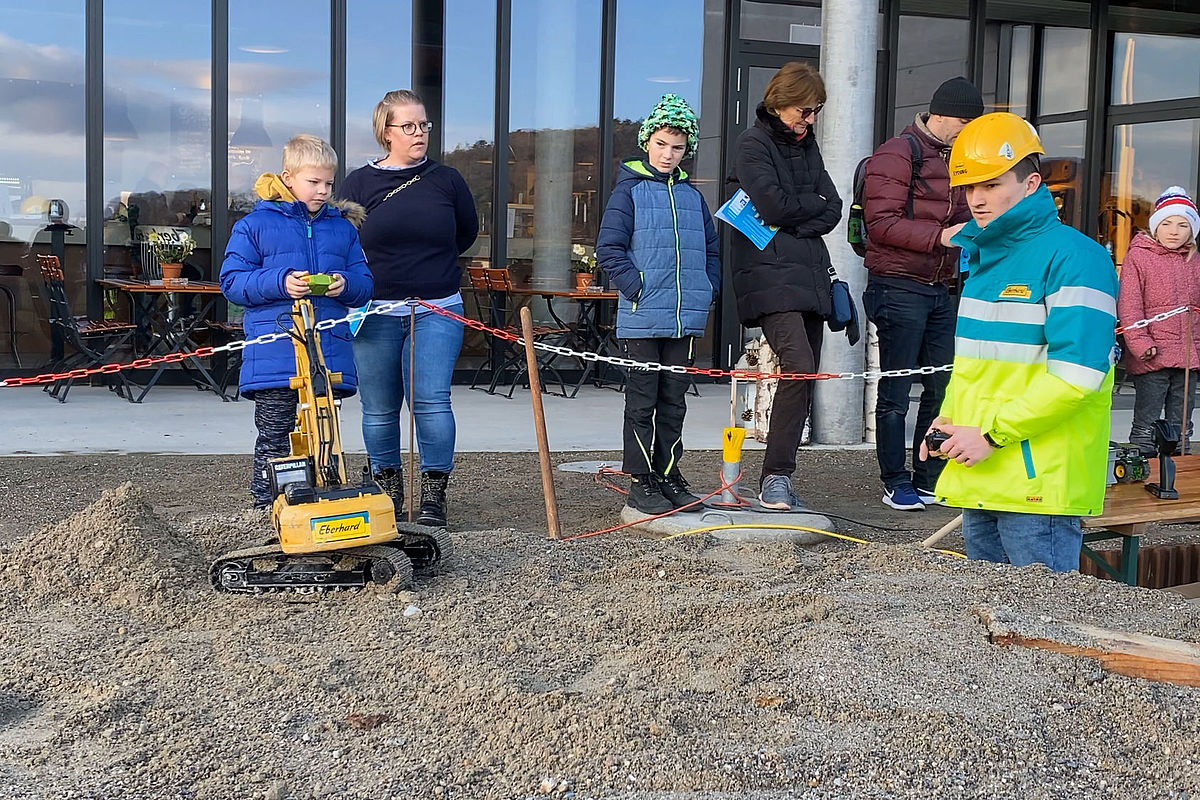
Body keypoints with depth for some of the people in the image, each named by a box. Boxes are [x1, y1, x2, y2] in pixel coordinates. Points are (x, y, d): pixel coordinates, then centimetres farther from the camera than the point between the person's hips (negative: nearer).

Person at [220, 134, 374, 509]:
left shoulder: (342, 227, 15)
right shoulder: (255, 224, 3)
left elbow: (365, 284, 15)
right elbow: (232, 281, -1)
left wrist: (345, 284, -8)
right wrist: (280, 283, -16)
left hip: (330, 352, 3)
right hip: (274, 358, -3)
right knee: (274, 439, 0)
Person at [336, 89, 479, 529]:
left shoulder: (447, 179, 5)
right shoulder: (359, 183, 2)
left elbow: (467, 232, 20)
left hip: (437, 311, 0)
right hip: (375, 313, 0)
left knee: (431, 401, -9)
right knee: (380, 408, 6)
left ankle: (434, 495, 1)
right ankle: (388, 488, 22)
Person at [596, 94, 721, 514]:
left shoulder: (692, 197, 13)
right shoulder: (629, 191, -2)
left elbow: (712, 251, 21)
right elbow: (608, 248, -7)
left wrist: (708, 291, 8)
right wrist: (637, 288, -14)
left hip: (687, 320, 5)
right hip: (642, 318, -5)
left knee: (673, 402, 11)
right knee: (642, 403, 1)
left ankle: (668, 476, 20)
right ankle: (641, 480, 8)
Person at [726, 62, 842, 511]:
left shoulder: (806, 145, 21)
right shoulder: (754, 143, 0)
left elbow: (832, 210, 12)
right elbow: (773, 205, -14)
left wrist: (795, 221, -5)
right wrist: (813, 203, 3)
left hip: (809, 273, 8)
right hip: (770, 275, -7)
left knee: (806, 375, 2)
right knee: (798, 366, -22)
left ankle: (779, 479, 8)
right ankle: (776, 477, -15)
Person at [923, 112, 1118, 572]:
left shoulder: (1074, 256, -11)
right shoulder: (980, 254, 16)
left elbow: (1077, 372, -20)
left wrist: (994, 434, -19)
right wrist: (949, 418, 9)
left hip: (1040, 480, -8)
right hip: (978, 476, 8)